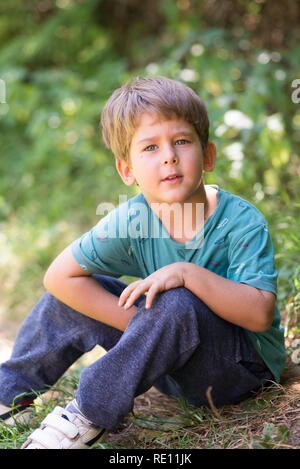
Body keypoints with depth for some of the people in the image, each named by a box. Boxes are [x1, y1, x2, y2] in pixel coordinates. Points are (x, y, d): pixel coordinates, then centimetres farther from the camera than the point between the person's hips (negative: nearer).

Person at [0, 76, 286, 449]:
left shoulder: (242, 221, -22)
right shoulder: (130, 222, -13)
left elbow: (261, 314, -29)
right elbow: (59, 276, -12)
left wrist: (188, 274, -39)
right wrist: (139, 324, -19)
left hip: (242, 369, -4)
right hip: (172, 360, 4)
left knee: (175, 304, -35)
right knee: (74, 292, -4)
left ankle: (91, 412, -20)